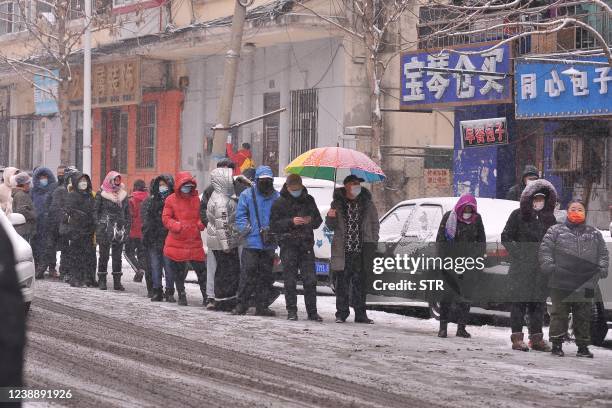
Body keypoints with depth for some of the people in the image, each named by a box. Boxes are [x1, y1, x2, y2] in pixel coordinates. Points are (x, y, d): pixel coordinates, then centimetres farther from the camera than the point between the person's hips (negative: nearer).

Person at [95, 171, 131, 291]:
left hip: (119, 230, 4)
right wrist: (98, 226, -10)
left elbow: (127, 212, 15)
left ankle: (117, 281, 9)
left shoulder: (123, 194, 12)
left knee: (117, 257, 5)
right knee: (104, 255, 1)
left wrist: (126, 227, 7)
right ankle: (102, 281, 8)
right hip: (105, 230, -4)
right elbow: (96, 211, -2)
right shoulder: (101, 194, 0)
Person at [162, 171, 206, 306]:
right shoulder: (171, 200, 0)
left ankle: (206, 296, 9)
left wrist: (200, 224, -8)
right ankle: (181, 296, 21)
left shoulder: (197, 199, 5)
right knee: (179, 271, 8)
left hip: (195, 242, 1)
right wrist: (177, 225, -18)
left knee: (201, 270, 0)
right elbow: (166, 219, -1)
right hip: (177, 242, -1)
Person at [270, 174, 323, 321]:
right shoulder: (280, 203, 2)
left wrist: (311, 221, -5)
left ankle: (312, 311, 5)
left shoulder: (308, 200, 12)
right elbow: (273, 225, -2)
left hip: (306, 245, 2)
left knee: (310, 280, -1)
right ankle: (291, 311, 6)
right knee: (290, 280, -1)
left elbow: (318, 220, 18)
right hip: (288, 244, -2)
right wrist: (291, 222, -15)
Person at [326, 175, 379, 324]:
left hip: (361, 251, 0)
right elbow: (331, 226, 12)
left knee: (360, 283, 4)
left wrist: (372, 243, 2)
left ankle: (360, 314, 9)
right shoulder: (338, 203, 6)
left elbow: (375, 225, 12)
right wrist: (330, 217, -10)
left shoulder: (367, 203, 7)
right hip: (342, 251, 0)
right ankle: (341, 313, 9)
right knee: (342, 283, 2)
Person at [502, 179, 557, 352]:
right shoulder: (519, 215, 1)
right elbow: (506, 237, 1)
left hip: (542, 267, 4)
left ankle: (536, 338, 13)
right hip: (521, 266, -4)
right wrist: (517, 253, -10)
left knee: (539, 302, 6)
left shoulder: (549, 218, 14)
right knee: (519, 301, -4)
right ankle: (517, 338, -2)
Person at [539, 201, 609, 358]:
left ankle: (583, 346, 15)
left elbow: (603, 253, 17)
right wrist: (548, 265, -13)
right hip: (561, 282, -2)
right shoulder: (555, 231, 6)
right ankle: (557, 344, 8)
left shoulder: (594, 233, 15)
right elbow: (545, 249, 0)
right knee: (559, 314, 1)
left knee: (584, 316, 7)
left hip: (585, 284, 3)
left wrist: (602, 268, 2)